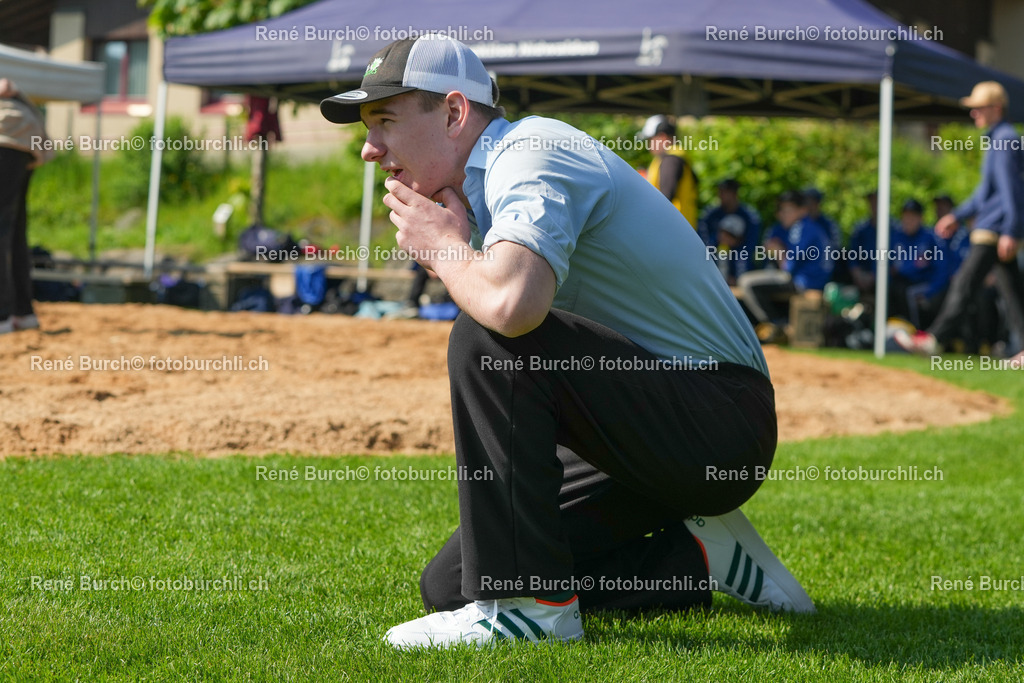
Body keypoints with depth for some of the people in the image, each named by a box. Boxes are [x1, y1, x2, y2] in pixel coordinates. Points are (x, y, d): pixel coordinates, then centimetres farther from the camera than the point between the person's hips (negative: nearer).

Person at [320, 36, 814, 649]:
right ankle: (698, 557, 12)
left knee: (489, 340, -28)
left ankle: (531, 601, -21)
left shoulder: (533, 153, -18)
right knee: (449, 586, 5)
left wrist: (443, 246, -18)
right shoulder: (478, 191, 14)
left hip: (724, 429, -10)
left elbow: (512, 305, -38)